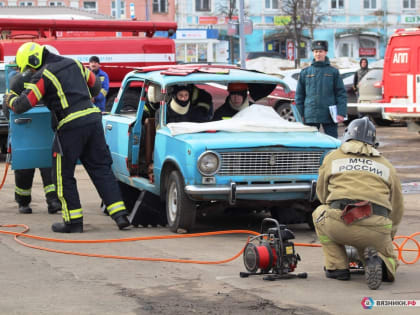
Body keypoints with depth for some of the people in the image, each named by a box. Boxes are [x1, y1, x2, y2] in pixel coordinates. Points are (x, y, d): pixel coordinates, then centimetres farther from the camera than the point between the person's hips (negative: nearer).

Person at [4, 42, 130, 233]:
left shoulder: (43, 76, -4)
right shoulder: (74, 64, 16)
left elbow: (23, 105, -7)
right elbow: (95, 85, 29)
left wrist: (11, 100, 14)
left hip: (71, 126, -6)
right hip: (93, 119, 6)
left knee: (64, 175, 8)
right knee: (101, 169, 10)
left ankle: (73, 221, 9)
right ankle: (120, 214, 3)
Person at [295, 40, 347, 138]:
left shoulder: (333, 72, 5)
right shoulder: (305, 72, 9)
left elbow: (341, 93, 2)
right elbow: (299, 95, 11)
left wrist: (341, 113, -8)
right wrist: (300, 115, 4)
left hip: (329, 116, -1)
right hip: (310, 117, 1)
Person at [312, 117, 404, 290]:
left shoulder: (332, 157, 20)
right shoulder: (386, 165, 23)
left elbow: (322, 194, 31)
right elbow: (397, 207, 27)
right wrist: (389, 235, 42)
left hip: (337, 224, -1)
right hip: (376, 230, 1)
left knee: (320, 213, 32)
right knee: (389, 258, 30)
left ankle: (337, 267, 20)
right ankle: (379, 261, -8)